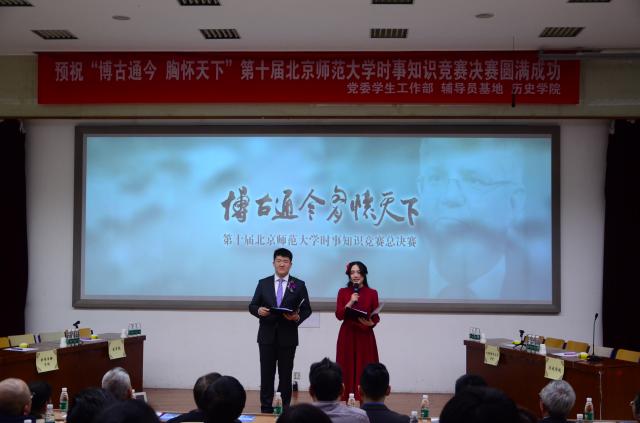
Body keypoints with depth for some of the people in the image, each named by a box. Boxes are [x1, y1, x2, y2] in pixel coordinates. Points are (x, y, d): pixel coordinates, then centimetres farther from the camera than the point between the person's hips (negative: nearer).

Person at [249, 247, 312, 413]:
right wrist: (258, 310, -17)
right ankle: (266, 409, 9)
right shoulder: (263, 283, 7)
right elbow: (252, 306, 6)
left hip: (287, 337, -1)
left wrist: (298, 317, -17)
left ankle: (284, 410, 12)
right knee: (266, 374, 3)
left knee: (285, 375, 5)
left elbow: (307, 309, 3)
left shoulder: (299, 285, 3)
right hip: (267, 336, 1)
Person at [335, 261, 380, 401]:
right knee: (347, 369, -1)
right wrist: (350, 303, -16)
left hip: (365, 336, 0)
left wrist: (371, 323, -16)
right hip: (347, 335, 0)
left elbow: (376, 317, 4)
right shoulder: (343, 292, 5)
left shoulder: (372, 293, 4)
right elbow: (339, 315, -3)